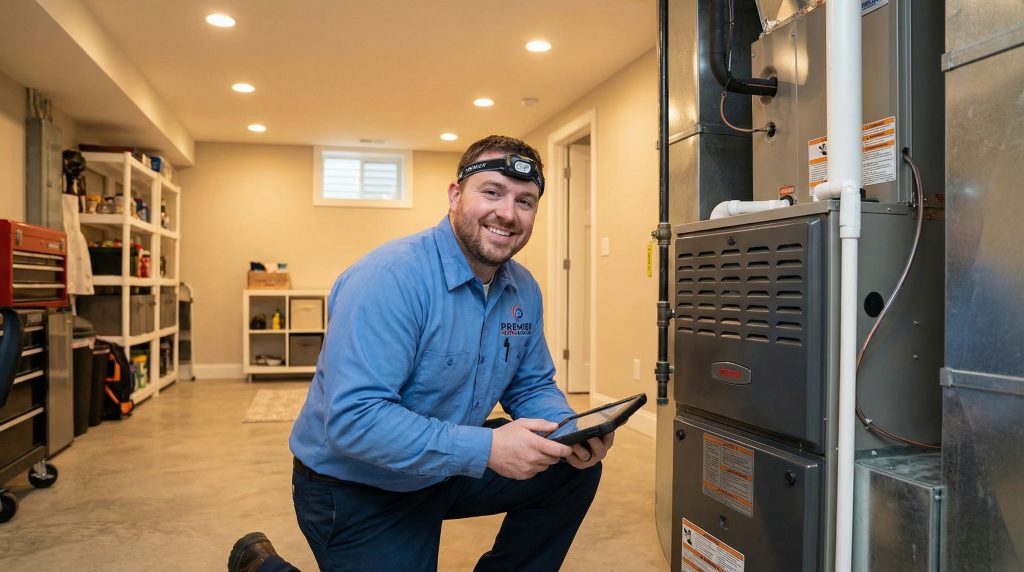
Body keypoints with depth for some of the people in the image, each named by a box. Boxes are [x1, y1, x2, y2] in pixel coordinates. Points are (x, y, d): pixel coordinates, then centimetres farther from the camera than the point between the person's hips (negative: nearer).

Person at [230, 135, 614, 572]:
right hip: (356, 492, -6)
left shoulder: (525, 291, -3)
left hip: (448, 472, 7)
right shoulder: (389, 278, -28)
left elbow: (531, 387, 6)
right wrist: (485, 450, -37)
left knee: (576, 467, -1)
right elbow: (352, 419, -34)